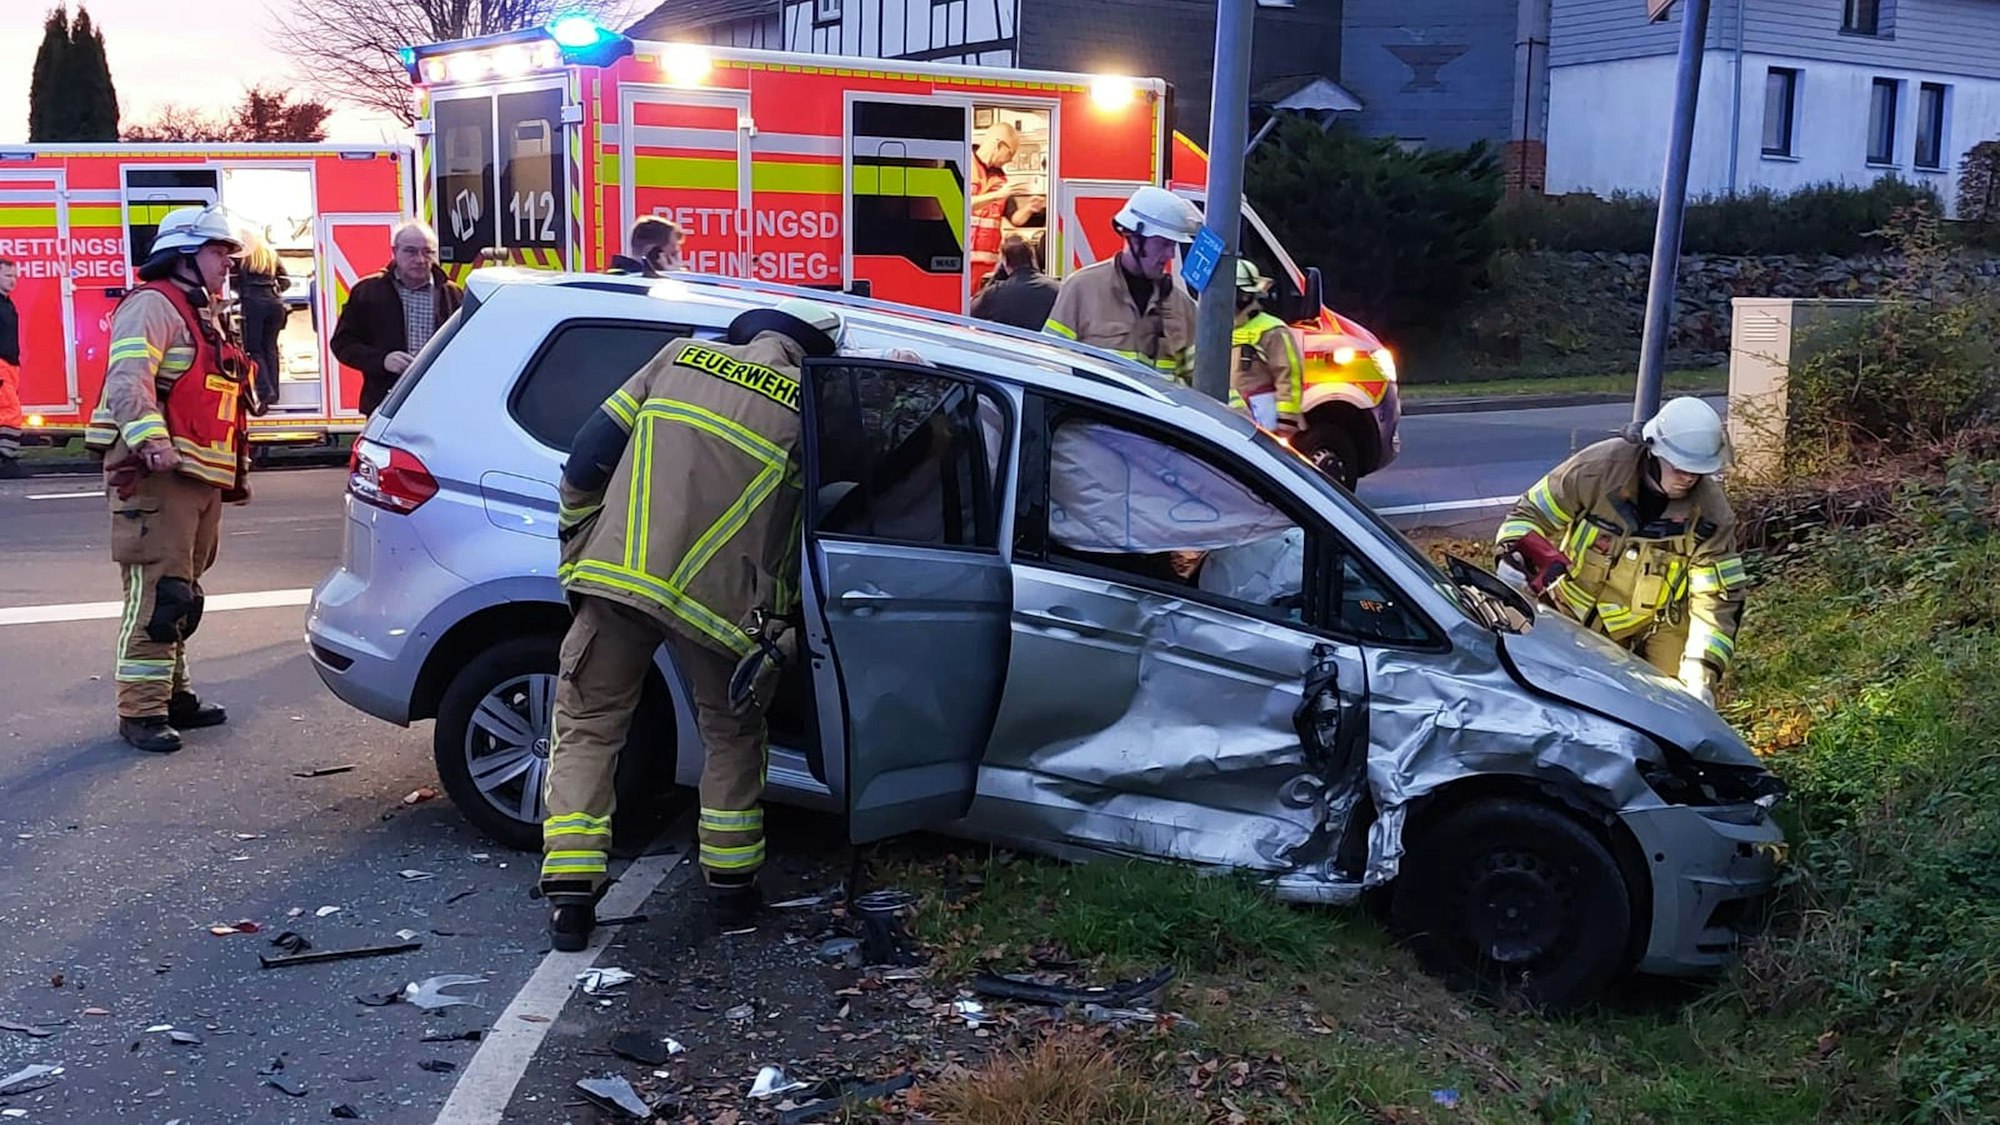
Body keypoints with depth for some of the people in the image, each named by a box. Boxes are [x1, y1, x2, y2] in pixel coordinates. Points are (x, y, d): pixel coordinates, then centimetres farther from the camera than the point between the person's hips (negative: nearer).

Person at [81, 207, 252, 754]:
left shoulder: (202, 315, 24)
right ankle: (141, 711, -8)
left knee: (183, 594, 15)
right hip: (156, 473, -10)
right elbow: (128, 377, -25)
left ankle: (172, 693, 25)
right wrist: (150, 440, -38)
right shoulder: (153, 305, -9)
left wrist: (232, 472, 28)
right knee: (158, 592, -12)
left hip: (200, 477, 10)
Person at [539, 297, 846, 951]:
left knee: (588, 727, 15)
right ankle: (732, 881, 27)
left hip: (614, 574, 2)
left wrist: (577, 537, 18)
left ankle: (570, 896, 9)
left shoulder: (684, 356, 11)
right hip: (718, 599, -1)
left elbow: (590, 454, 10)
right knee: (733, 736, 21)